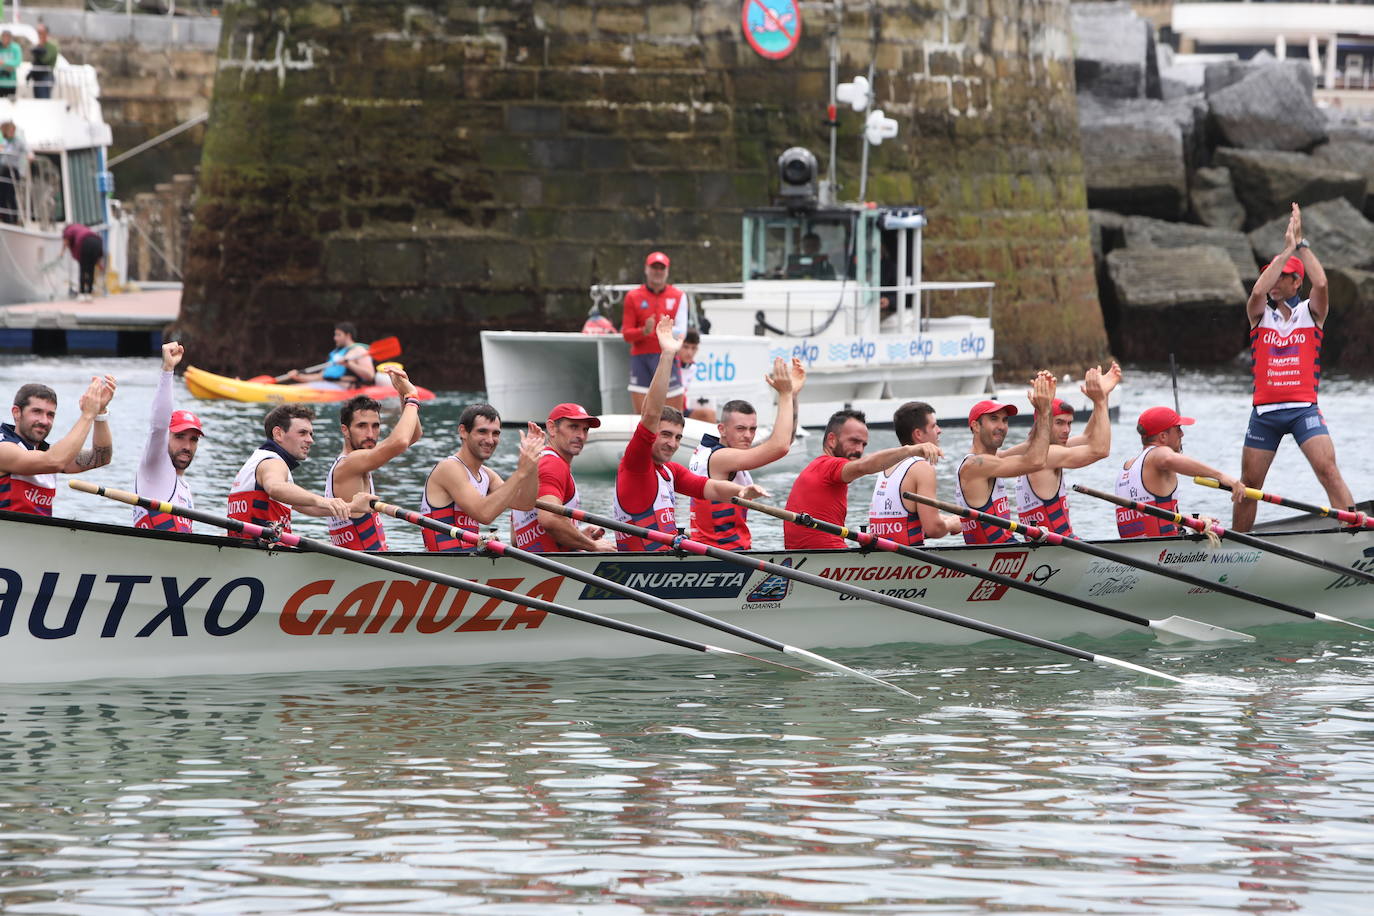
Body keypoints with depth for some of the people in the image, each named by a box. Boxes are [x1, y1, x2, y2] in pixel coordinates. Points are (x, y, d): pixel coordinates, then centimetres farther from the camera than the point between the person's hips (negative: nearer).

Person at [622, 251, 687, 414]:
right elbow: (626, 334, 4)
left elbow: (681, 331, -2)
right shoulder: (633, 297, 8)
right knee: (641, 414, -5)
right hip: (640, 358, 0)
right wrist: (644, 331, -16)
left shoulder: (678, 296, 7)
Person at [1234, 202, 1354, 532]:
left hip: (1304, 409, -2)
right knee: (1248, 485, 8)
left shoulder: (1311, 313, 6)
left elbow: (1321, 283, -14)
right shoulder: (1260, 315, 8)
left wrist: (1301, 243, -8)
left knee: (1328, 471, -20)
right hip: (1264, 411, 2)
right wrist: (1287, 249, -12)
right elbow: (1258, 291, -14)